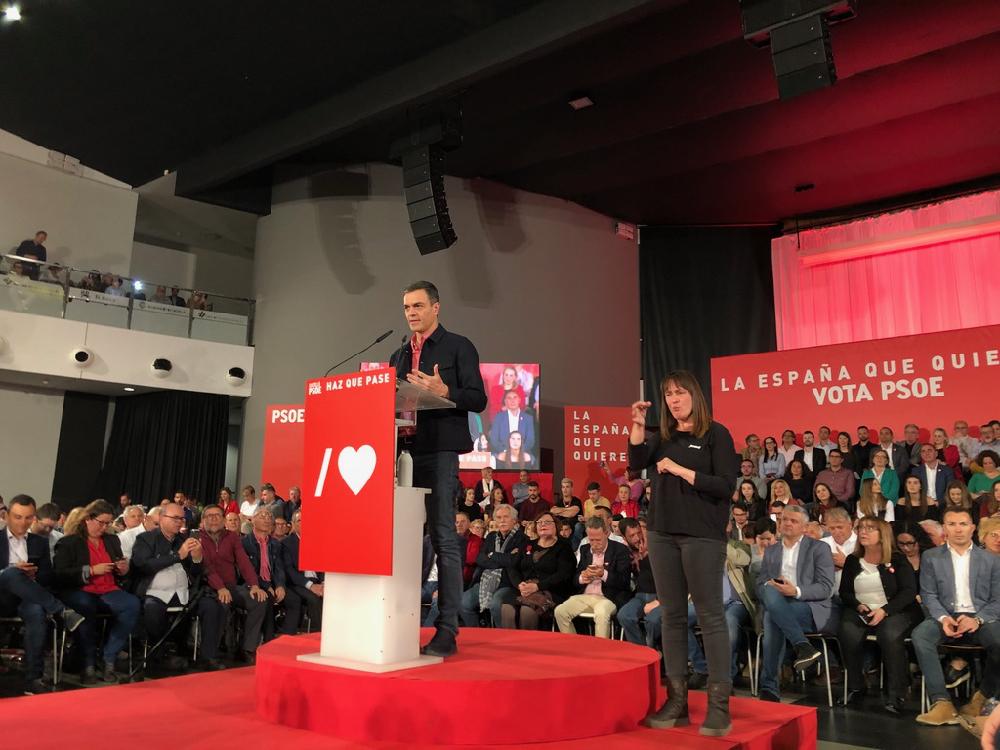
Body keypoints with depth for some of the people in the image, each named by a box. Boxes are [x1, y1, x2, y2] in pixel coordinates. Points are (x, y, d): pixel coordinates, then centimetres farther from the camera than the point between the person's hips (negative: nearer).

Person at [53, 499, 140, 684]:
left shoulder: (112, 540, 21)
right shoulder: (68, 542, 5)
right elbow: (60, 575, -7)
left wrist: (124, 570, 2)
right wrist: (91, 570, -15)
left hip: (108, 592, 4)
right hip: (79, 592, -4)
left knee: (132, 605, -28)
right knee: (86, 607, -40)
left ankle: (108, 659, -19)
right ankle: (88, 664, -25)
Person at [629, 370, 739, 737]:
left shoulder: (716, 434, -2)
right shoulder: (663, 436, 14)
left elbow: (726, 486, -10)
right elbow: (637, 462, -2)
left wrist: (682, 471, -13)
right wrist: (638, 425, -13)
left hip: (703, 535, -5)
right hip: (663, 533, 6)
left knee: (710, 615, -4)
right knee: (672, 615, 8)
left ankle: (719, 704, 0)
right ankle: (677, 699, 15)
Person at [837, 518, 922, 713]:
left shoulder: (897, 560, 4)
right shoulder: (852, 561, 15)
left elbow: (909, 591, -6)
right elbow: (844, 592, 13)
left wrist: (884, 610, -19)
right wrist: (858, 605, -9)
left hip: (895, 611, -3)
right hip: (860, 612, 3)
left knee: (889, 634, -36)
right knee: (848, 633, -29)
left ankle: (896, 694, -22)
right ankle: (855, 688, -13)